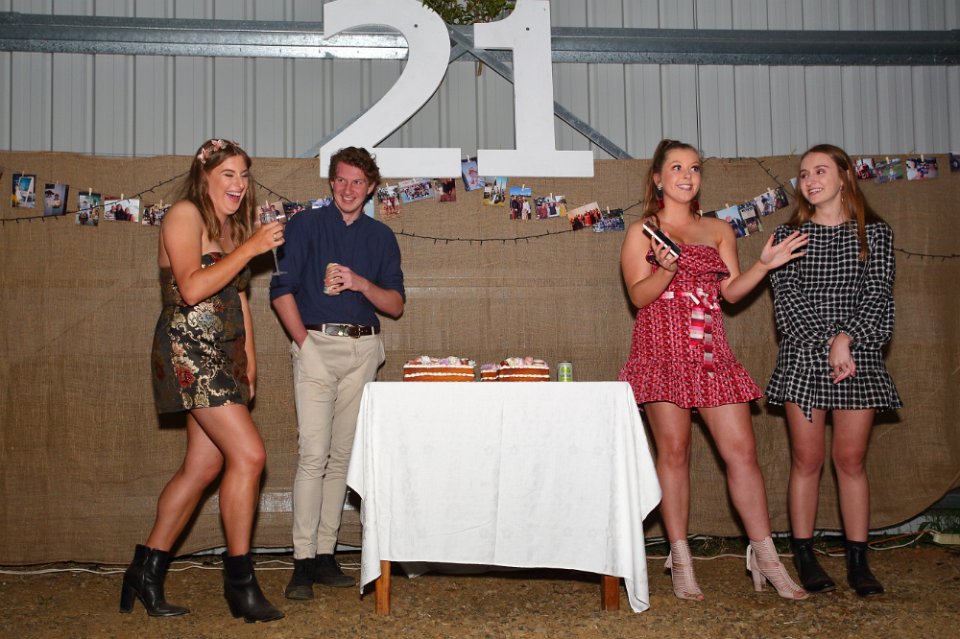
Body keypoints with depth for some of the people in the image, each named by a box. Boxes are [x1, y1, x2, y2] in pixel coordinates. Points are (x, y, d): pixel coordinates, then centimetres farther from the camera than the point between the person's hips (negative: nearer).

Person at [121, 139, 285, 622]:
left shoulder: (231, 225, 19)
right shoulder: (185, 215, -8)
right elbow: (192, 289, -20)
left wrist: (249, 355, 17)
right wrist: (251, 247, -19)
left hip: (222, 357, 9)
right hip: (188, 352, -9)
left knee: (203, 467, 8)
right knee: (248, 455, -14)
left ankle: (146, 572, 20)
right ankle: (239, 580, -3)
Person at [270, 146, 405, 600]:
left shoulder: (381, 237, 13)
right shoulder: (305, 225, 5)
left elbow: (395, 305, 9)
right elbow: (282, 290, 0)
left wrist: (361, 283, -9)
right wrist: (304, 341, -10)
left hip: (363, 350, 3)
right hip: (317, 345, -3)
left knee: (342, 456, 5)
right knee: (314, 454, -11)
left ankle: (325, 555, 13)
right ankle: (302, 562, -5)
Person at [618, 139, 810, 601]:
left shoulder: (719, 230, 17)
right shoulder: (642, 232, 6)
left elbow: (731, 291, 13)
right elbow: (639, 295, -3)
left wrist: (765, 265, -2)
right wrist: (667, 269, -20)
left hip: (711, 351, 4)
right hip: (663, 350, -3)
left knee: (742, 450, -1)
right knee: (673, 452, -1)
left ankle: (765, 558, 8)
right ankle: (681, 563, 8)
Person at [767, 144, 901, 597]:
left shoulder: (874, 233, 8)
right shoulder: (789, 234, 7)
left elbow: (878, 292, -1)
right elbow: (788, 296, -3)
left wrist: (847, 338, -16)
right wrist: (828, 343, -13)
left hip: (859, 356, 0)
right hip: (803, 356, 0)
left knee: (851, 459, 3)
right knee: (807, 459, 2)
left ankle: (858, 561, 11)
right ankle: (804, 557, 10)